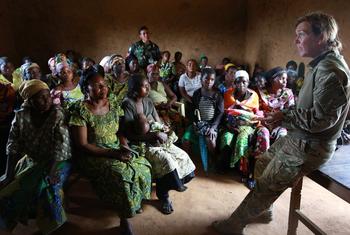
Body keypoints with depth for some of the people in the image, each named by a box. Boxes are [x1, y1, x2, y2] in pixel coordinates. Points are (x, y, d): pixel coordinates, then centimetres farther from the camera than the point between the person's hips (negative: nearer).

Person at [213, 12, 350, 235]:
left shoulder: (331, 70, -23)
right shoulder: (323, 64, 9)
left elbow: (322, 118, -27)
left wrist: (284, 117, -16)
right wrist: (284, 114, 1)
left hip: (309, 147, -10)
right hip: (299, 138, 10)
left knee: (265, 186, 0)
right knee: (262, 164, 21)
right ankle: (263, 211, 39)